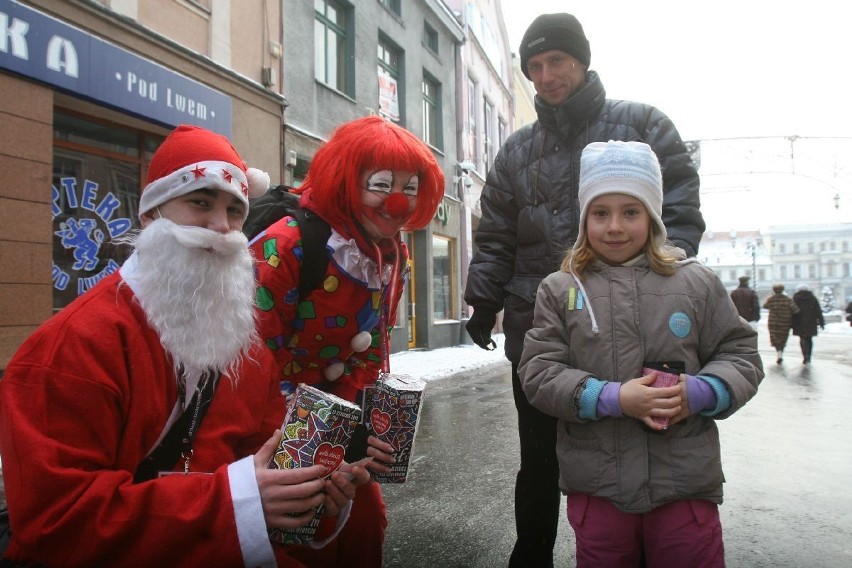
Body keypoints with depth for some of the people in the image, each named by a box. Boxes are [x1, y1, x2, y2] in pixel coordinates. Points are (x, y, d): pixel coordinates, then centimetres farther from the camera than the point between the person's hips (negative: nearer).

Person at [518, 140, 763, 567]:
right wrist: (613, 399, -17)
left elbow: (740, 355, 7)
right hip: (596, 489, 0)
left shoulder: (697, 282, 3)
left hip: (686, 486, 1)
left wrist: (698, 394, -14)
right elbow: (538, 372, -4)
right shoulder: (559, 290, 1)